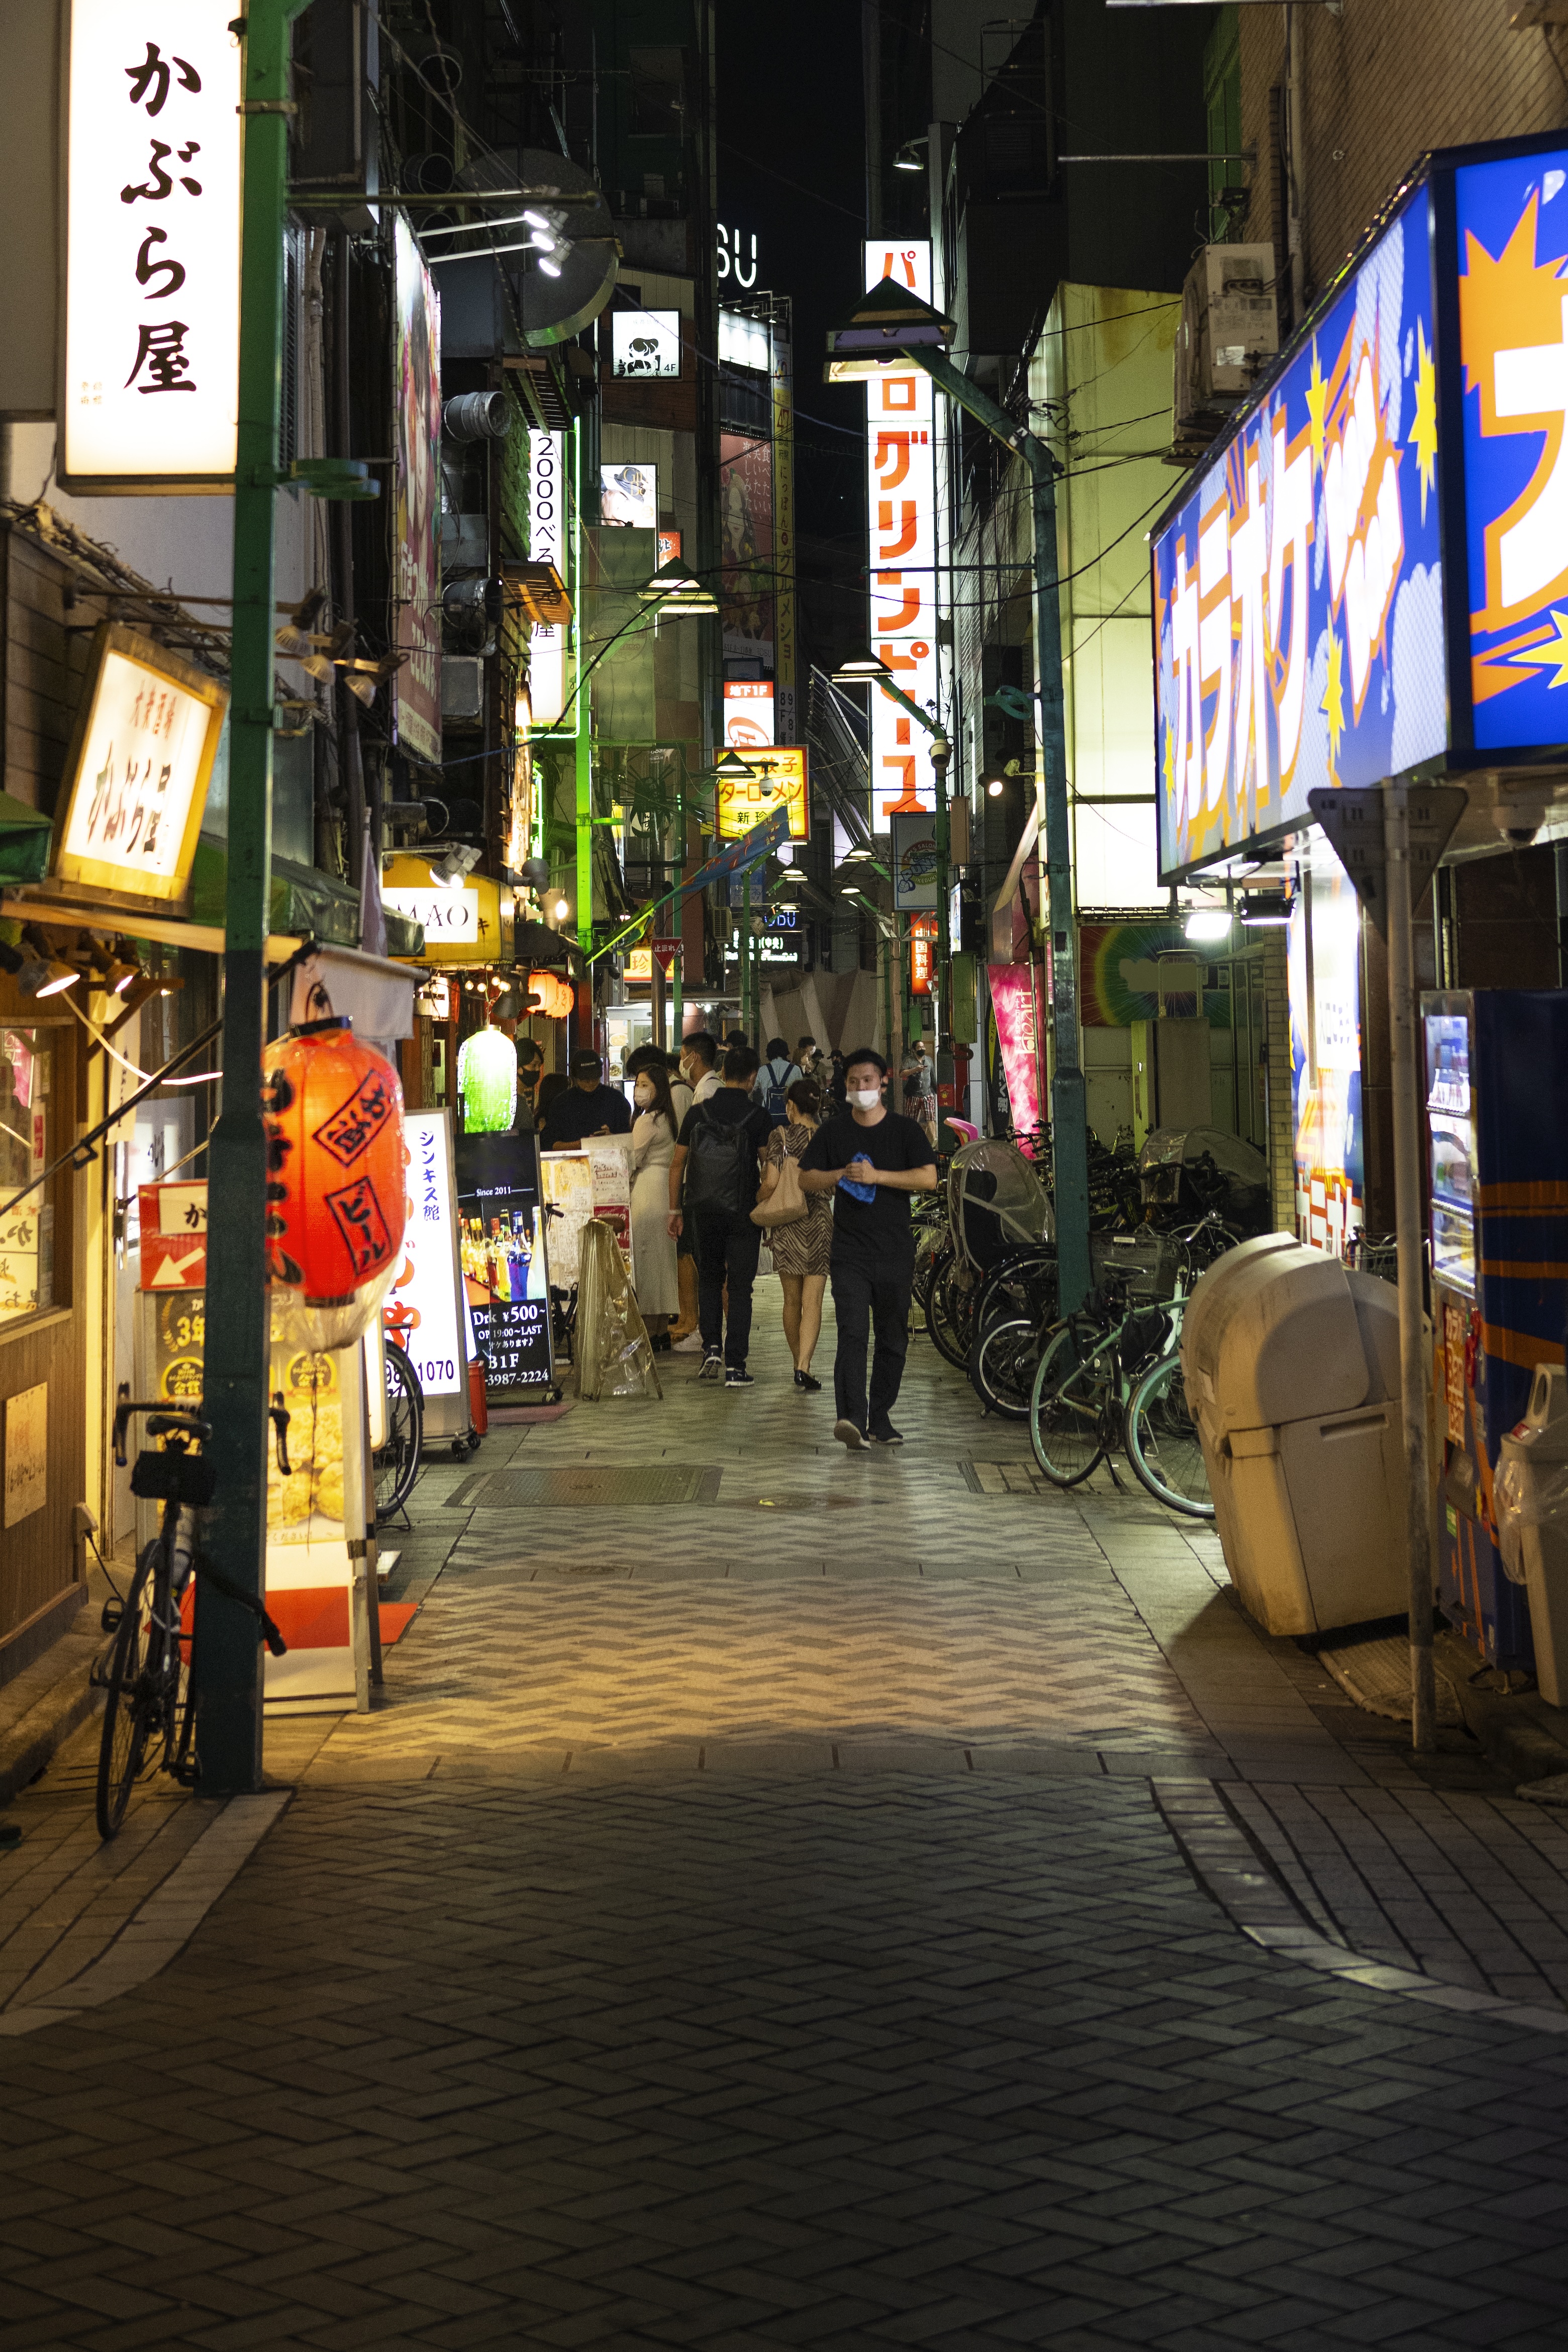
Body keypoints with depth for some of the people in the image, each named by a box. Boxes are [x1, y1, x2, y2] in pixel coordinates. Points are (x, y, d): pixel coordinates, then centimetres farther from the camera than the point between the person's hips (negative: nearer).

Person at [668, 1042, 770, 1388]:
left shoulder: (697, 1112, 0)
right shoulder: (757, 1116, -8)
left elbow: (678, 1164, 4)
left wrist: (675, 1209, 13)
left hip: (705, 1211, 3)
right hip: (744, 1213, -3)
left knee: (709, 1278, 20)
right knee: (740, 1287, 1)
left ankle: (711, 1349, 10)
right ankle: (735, 1366, -2)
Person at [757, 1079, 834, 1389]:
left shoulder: (780, 1136, -6)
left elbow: (770, 1183, -12)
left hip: (787, 1224, 0)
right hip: (820, 1222, 0)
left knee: (792, 1301, 14)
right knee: (813, 1301, -2)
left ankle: (799, 1362, 22)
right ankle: (804, 1367, -14)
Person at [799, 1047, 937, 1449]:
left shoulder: (905, 1130, 4)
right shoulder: (833, 1130, 8)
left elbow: (928, 1178, -7)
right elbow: (806, 1179, 9)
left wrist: (877, 1176, -16)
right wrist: (842, 1175, -9)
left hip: (896, 1252, 1)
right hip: (850, 1253, -1)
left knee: (893, 1340, 7)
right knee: (852, 1333, -16)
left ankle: (880, 1419, 18)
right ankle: (851, 1418, -26)